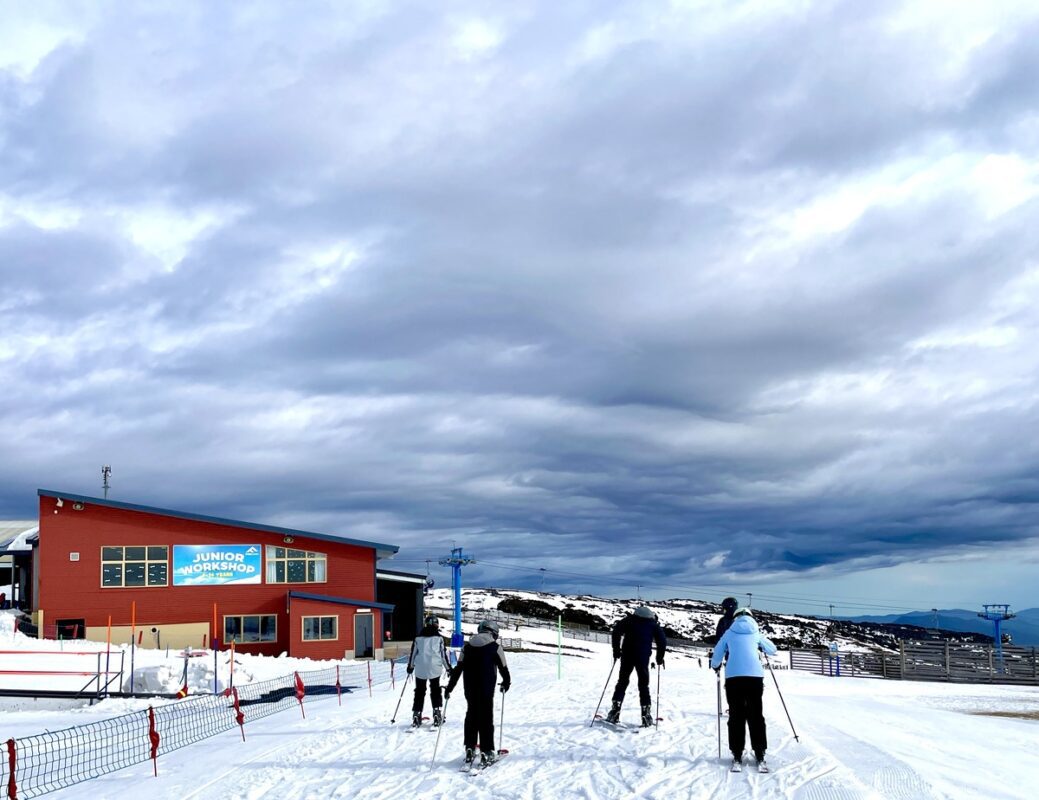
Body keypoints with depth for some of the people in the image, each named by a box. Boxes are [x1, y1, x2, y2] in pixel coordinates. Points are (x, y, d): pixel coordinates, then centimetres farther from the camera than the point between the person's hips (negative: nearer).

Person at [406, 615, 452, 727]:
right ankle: (436, 711, 0)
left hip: (420, 669, 2)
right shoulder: (439, 638, -1)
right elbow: (444, 654, 0)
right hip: (435, 669, -2)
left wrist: (410, 666, 20)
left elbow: (413, 653, 8)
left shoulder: (418, 638, 6)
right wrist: (448, 667, 10)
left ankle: (416, 714, 4)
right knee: (435, 690, 10)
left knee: (419, 691, 9)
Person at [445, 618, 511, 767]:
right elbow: (503, 668, 4)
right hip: (486, 688, -4)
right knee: (486, 717, 1)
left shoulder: (468, 646, 7)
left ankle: (470, 750, 15)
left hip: (470, 687, 4)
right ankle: (487, 752, 0)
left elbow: (458, 669, 7)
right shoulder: (496, 647, -4)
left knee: (471, 715, 15)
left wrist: (450, 687, 12)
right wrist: (506, 683, 22)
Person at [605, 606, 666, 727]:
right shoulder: (653, 624, 15)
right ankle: (646, 715, -1)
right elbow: (662, 641, 5)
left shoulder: (630, 620, 16)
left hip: (627, 654, 1)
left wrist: (616, 651, 6)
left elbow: (617, 630, 2)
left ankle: (615, 710, 0)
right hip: (643, 657, -1)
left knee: (622, 682, 10)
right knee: (644, 685, 6)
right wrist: (660, 658, 14)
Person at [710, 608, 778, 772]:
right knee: (756, 716, 7)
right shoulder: (756, 633, 15)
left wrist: (715, 667, 37)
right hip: (755, 675, 0)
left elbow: (716, 656, 16)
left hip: (733, 676, 0)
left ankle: (737, 757, 3)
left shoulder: (729, 633, 14)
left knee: (736, 716, 6)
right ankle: (760, 757, 4)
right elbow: (772, 650, 27)